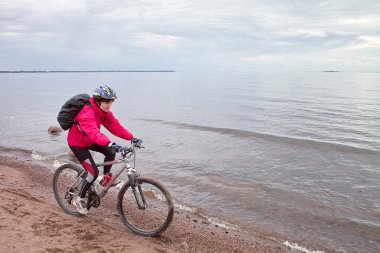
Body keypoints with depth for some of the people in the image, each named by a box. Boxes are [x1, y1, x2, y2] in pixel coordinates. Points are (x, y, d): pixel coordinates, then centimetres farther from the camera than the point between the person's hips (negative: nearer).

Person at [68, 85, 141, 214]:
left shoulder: (104, 112, -8)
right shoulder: (87, 113, -34)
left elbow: (115, 126, -13)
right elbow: (93, 132, -49)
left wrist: (131, 137, -25)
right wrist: (110, 143, -64)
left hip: (89, 140, 8)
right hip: (77, 143, -8)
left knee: (111, 152, -10)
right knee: (94, 172, -14)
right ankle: (79, 199, 5)